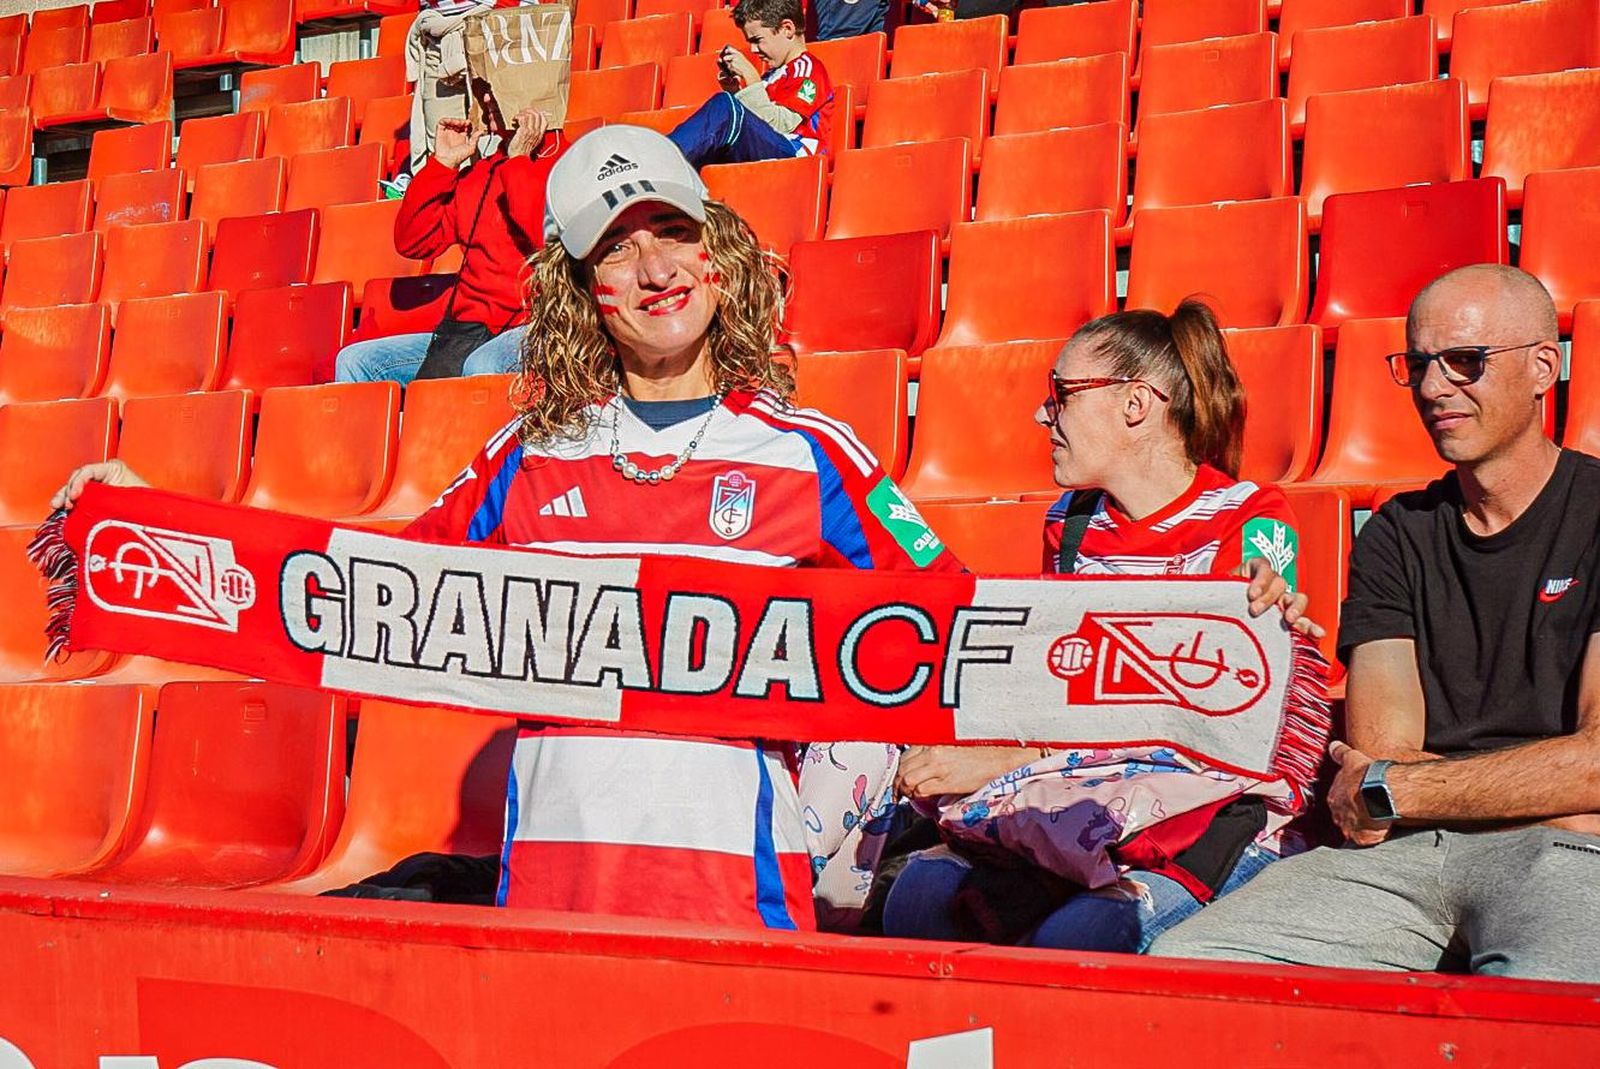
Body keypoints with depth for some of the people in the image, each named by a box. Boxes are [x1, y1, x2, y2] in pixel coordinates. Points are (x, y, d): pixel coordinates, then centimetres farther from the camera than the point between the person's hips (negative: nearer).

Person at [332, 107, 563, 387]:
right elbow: (410, 243, 11)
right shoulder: (477, 172, 19)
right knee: (353, 361, -6)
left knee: (481, 367, -39)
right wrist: (443, 162, 5)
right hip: (465, 330, 7)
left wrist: (518, 159, -10)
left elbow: (547, 238, -19)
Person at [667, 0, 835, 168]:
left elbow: (778, 123, -13)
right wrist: (734, 91, 15)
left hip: (791, 152, -10)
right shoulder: (775, 72, 29)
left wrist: (750, 77, -12)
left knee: (723, 106, -28)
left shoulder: (806, 67, 1)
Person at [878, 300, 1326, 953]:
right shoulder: (1070, 522, 12)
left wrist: (1010, 762, -23)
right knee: (922, 894, -23)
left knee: (1072, 936, -33)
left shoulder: (1251, 524, -6)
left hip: (1215, 818, -4)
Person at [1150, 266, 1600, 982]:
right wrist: (1539, 786, -8)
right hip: (1401, 854, 5)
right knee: (1176, 961, -16)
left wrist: (1385, 789, -3)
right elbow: (1378, 754, 6)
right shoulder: (1397, 536, 17)